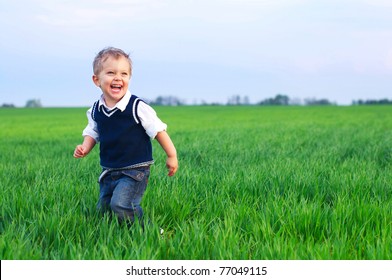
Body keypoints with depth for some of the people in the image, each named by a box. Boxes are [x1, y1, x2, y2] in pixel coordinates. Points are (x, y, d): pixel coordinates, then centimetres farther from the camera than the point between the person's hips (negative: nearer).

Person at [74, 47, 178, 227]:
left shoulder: (137, 107, -16)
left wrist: (172, 155, -6)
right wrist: (85, 148, -4)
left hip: (134, 170, -6)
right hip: (109, 172, 6)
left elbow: (158, 130, -9)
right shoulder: (96, 111, 0)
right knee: (103, 209, 13)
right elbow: (92, 132, 16)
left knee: (120, 204, -24)